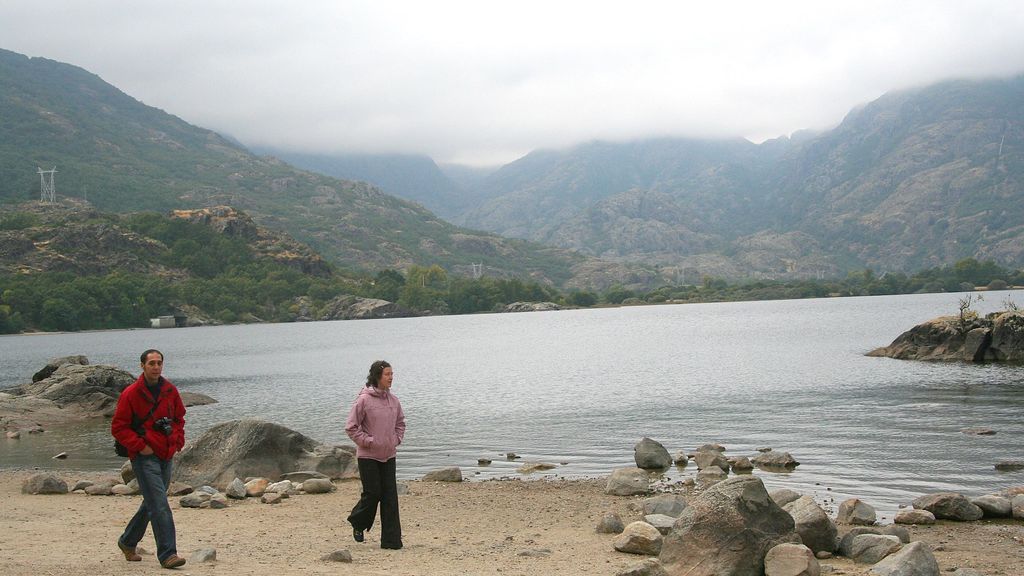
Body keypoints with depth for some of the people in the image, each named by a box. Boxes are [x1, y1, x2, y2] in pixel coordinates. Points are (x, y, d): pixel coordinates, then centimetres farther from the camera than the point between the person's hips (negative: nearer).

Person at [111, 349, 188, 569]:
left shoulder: (170, 390, 6)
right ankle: (167, 554, -12)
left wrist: (178, 440, 6)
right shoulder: (131, 394, -10)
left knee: (151, 503, 17)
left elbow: (179, 418, 21)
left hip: (166, 456, 7)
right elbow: (118, 428, -7)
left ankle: (127, 542, 36)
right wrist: (140, 446, -15)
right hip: (145, 457, -7)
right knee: (160, 505, -13)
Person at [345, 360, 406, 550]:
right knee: (372, 493, -3)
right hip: (368, 456, -5)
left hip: (388, 455, 5)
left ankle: (391, 539, 4)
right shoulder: (364, 400, -12)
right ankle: (358, 523, 26)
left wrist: (397, 439, 7)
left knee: (390, 496, 1)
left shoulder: (394, 400, 5)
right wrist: (368, 441, -12)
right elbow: (351, 427, -9)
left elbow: (400, 423, 21)